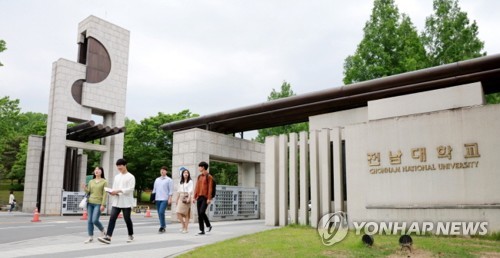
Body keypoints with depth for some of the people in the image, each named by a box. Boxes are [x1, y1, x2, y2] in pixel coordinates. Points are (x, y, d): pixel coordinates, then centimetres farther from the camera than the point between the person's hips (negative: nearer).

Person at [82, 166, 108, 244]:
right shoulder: (91, 181, 13)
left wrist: (103, 205, -12)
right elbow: (88, 192, 13)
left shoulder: (104, 182, 0)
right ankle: (90, 237, 10)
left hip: (98, 203, -5)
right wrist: (85, 188, -8)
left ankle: (103, 231, 14)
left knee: (95, 220, -12)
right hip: (90, 203, 5)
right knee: (89, 220, 2)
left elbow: (105, 194, -5)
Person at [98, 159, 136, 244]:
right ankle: (108, 237, -13)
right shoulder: (116, 177, 16)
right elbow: (114, 187, 18)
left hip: (126, 202, -5)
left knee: (127, 219, 5)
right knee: (112, 218, -8)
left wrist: (119, 190, -22)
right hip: (116, 202, 5)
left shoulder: (130, 177, -4)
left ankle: (130, 235, 24)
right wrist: (112, 192, -6)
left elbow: (130, 189, -14)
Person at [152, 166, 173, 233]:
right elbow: (154, 189, 20)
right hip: (157, 199, 6)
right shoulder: (157, 180, 17)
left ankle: (162, 226, -9)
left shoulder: (169, 180, 1)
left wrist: (170, 198, -10)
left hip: (165, 199, -6)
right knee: (159, 213, 8)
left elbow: (171, 190, -3)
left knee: (161, 212, -18)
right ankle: (163, 227, 19)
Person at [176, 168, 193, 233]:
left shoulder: (190, 181, 0)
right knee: (178, 213, -5)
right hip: (181, 198, 5)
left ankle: (185, 228, 4)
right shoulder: (180, 182, 17)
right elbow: (179, 191, 19)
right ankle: (183, 225, 12)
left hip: (186, 197, -5)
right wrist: (177, 199, 17)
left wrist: (189, 198, -22)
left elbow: (190, 190, -10)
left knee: (186, 214, -2)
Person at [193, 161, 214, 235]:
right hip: (199, 197, 7)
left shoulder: (209, 177, -5)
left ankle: (208, 225, 8)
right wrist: (194, 197, 8)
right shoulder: (199, 176, 14)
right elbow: (196, 187, 14)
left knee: (202, 212, -16)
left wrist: (209, 198, -15)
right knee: (199, 214, 3)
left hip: (205, 198, -6)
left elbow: (210, 188, -10)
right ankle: (202, 230, 9)